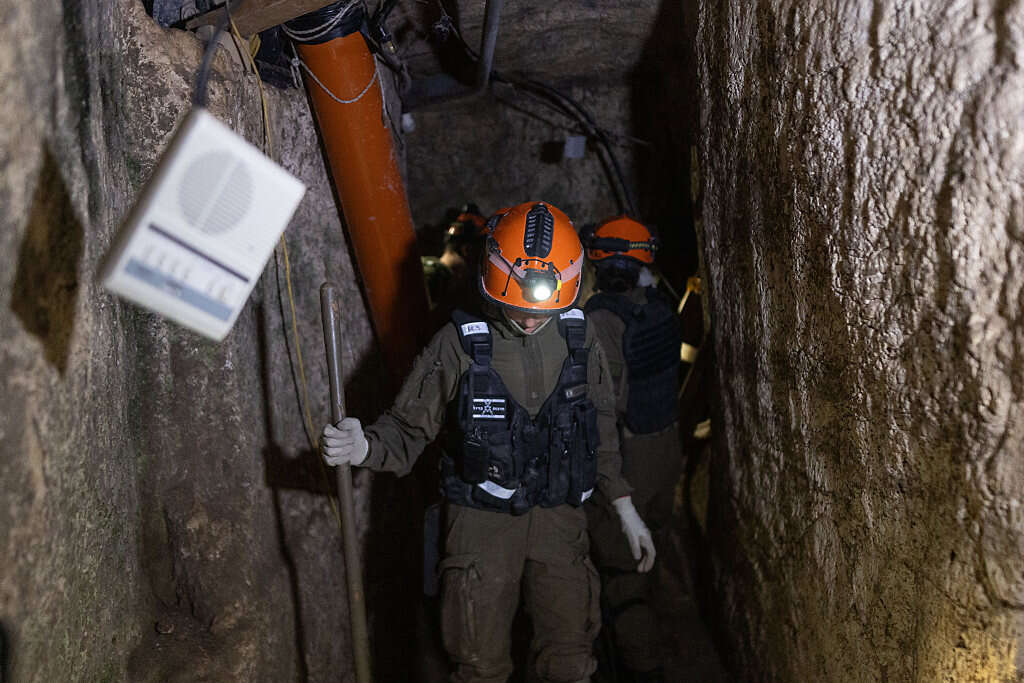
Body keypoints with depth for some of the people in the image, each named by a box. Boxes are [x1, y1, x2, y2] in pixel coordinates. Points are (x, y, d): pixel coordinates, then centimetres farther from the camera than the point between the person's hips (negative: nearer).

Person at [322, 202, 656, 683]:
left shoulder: (579, 340, 1)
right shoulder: (458, 346, -10)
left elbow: (601, 433, 11)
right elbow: (409, 428, -7)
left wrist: (626, 511, 13)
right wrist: (363, 447, -28)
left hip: (559, 517, 3)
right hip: (482, 521, -2)